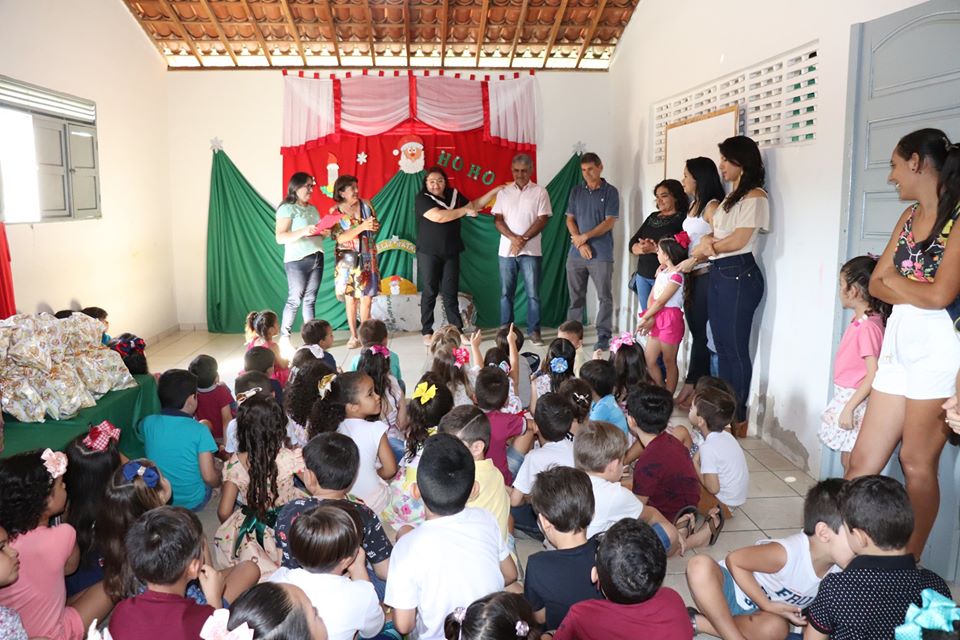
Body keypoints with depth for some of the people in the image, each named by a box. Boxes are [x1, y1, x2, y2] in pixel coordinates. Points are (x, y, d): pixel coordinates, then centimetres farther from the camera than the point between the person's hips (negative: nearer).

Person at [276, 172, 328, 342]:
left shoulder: (313, 209, 16)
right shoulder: (287, 208, -6)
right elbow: (280, 237, -15)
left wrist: (325, 233, 2)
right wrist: (303, 231, -27)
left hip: (317, 258, 7)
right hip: (297, 261, -6)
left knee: (310, 300, 7)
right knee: (294, 300, -4)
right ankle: (284, 337, 3)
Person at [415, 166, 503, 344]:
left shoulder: (454, 195, 10)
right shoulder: (422, 199, -8)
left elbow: (475, 205, 23)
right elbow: (438, 216, -22)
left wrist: (494, 191, 16)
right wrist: (465, 210, -14)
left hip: (451, 252, 4)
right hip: (428, 253, -4)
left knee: (450, 292, 5)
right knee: (429, 292, 0)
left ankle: (457, 330, 8)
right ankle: (427, 332, 7)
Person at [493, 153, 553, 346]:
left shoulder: (540, 192, 2)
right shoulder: (504, 191, 9)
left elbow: (542, 220, -4)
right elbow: (498, 219, 2)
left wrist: (523, 239, -14)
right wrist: (513, 238, -13)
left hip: (531, 251, -2)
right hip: (506, 250, 2)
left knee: (533, 293, -1)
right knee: (506, 293, 6)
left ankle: (534, 331, 7)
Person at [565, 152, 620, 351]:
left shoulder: (610, 192, 0)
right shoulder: (576, 191, 11)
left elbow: (609, 222, -6)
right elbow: (570, 220, 7)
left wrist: (585, 236, -12)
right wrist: (580, 243, -7)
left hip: (601, 254, -3)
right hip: (576, 253, 3)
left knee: (605, 297, 0)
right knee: (576, 296, 9)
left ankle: (603, 337, 7)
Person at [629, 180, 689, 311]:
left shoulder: (683, 218, -4)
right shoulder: (653, 217, 17)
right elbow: (632, 243, 10)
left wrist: (654, 249, -19)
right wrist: (642, 248, -12)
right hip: (643, 275, 7)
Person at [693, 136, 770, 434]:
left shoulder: (755, 196, -8)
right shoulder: (731, 197, 20)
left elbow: (738, 241, -14)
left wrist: (707, 246, 1)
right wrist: (706, 241, -8)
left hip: (739, 275, -9)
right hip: (717, 274, 9)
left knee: (736, 348, -3)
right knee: (722, 347, 11)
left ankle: (740, 418, 8)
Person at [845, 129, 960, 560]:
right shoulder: (910, 217, 13)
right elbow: (876, 285, 8)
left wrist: (895, 279, -3)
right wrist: (916, 295, -9)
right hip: (899, 342, 7)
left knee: (916, 462, 3)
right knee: (863, 459, 7)